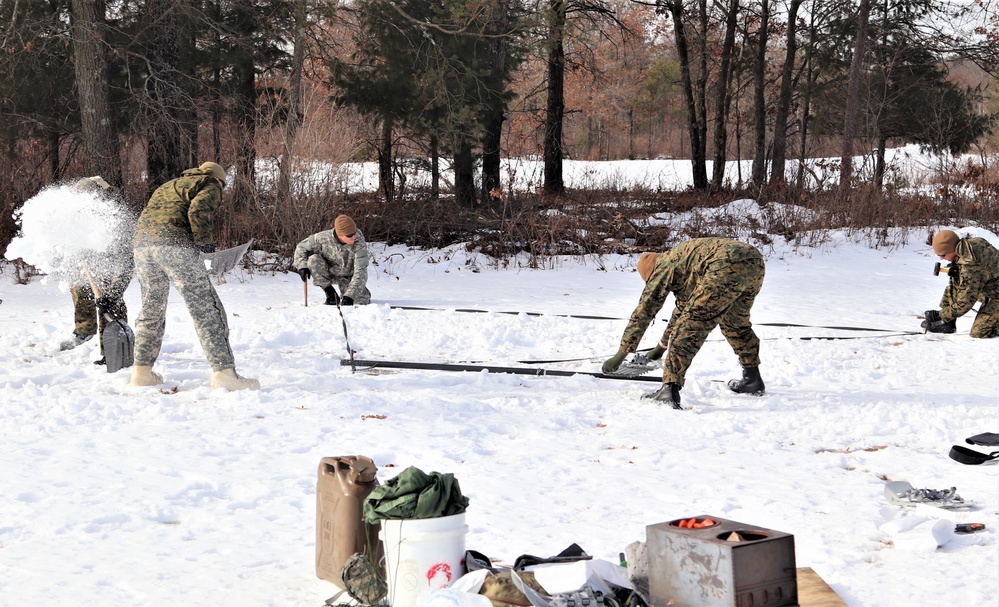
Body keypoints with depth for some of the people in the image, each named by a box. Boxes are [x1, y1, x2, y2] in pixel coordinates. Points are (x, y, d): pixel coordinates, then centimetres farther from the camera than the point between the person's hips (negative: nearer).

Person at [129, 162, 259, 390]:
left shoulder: (168, 186, 35)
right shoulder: (210, 186, 11)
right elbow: (198, 210, -10)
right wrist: (204, 240, -1)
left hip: (142, 244, 7)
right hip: (175, 246, -7)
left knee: (151, 307, 20)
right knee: (206, 308, -5)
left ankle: (141, 371, 21)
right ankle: (224, 372, -12)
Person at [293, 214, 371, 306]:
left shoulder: (360, 244, -30)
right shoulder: (323, 238, -25)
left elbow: (360, 272, -32)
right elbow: (301, 247, -8)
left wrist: (349, 296, -42)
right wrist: (302, 266, -26)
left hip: (347, 277, 0)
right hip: (328, 273, 0)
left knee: (362, 301, -19)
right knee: (313, 259, -29)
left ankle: (345, 295, 19)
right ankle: (330, 293, -13)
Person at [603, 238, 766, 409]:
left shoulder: (663, 267, 16)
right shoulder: (682, 259, 40)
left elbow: (643, 312, 15)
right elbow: (684, 304, 53)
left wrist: (621, 354, 21)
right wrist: (663, 343, 64)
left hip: (727, 267, -9)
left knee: (690, 326, -4)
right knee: (735, 322, 31)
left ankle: (670, 389, -14)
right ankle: (753, 378, 37)